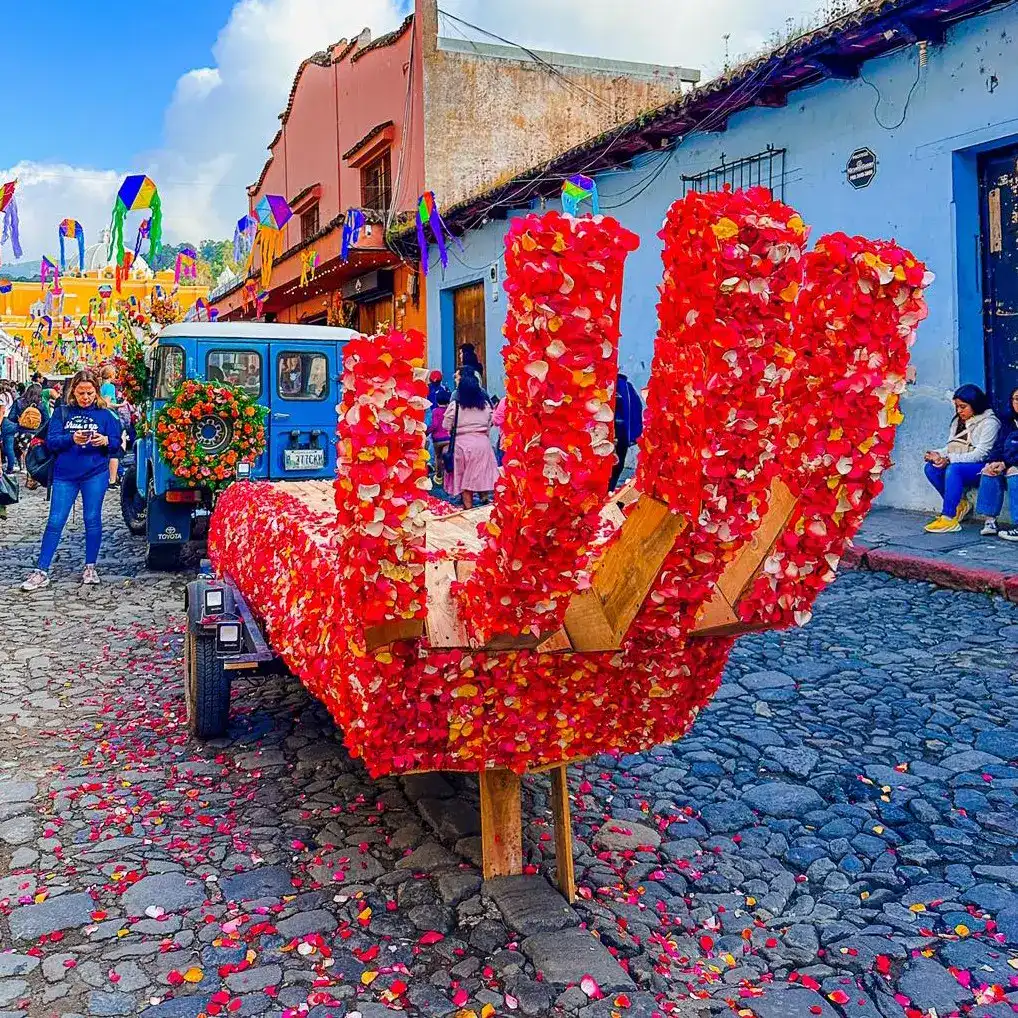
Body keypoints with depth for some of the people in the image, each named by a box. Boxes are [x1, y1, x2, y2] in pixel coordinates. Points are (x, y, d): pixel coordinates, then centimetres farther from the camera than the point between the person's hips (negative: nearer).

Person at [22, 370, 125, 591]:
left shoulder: (105, 415, 5)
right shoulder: (62, 413, 5)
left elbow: (117, 442, 2)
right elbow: (51, 441, -3)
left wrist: (105, 441, -20)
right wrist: (71, 439, -21)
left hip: (95, 475, 0)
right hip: (64, 475, 0)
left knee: (92, 519, 5)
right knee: (55, 522, -1)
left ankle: (90, 568, 18)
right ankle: (41, 572, 2)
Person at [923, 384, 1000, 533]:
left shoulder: (989, 422, -8)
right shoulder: (958, 421, 17)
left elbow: (980, 454, -18)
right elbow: (950, 448, 13)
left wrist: (950, 459, -26)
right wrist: (938, 454, -10)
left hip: (981, 467, -8)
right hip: (957, 464, 8)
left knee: (953, 469, -36)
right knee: (930, 468, -19)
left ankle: (949, 518, -38)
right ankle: (960, 504, -4)